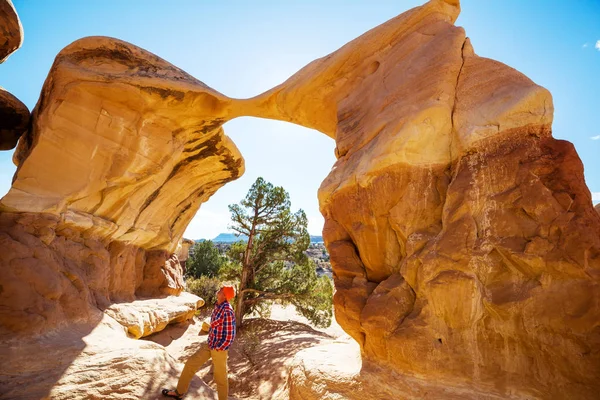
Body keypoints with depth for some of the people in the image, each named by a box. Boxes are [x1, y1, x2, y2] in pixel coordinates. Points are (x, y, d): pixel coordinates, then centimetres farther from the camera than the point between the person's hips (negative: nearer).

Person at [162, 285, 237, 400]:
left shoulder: (227, 311, -28)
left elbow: (230, 336, -24)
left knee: (220, 376, 10)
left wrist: (217, 348, -13)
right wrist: (210, 342, 15)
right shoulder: (217, 306, -1)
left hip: (219, 348, -9)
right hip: (209, 344, 9)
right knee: (191, 363, 17)